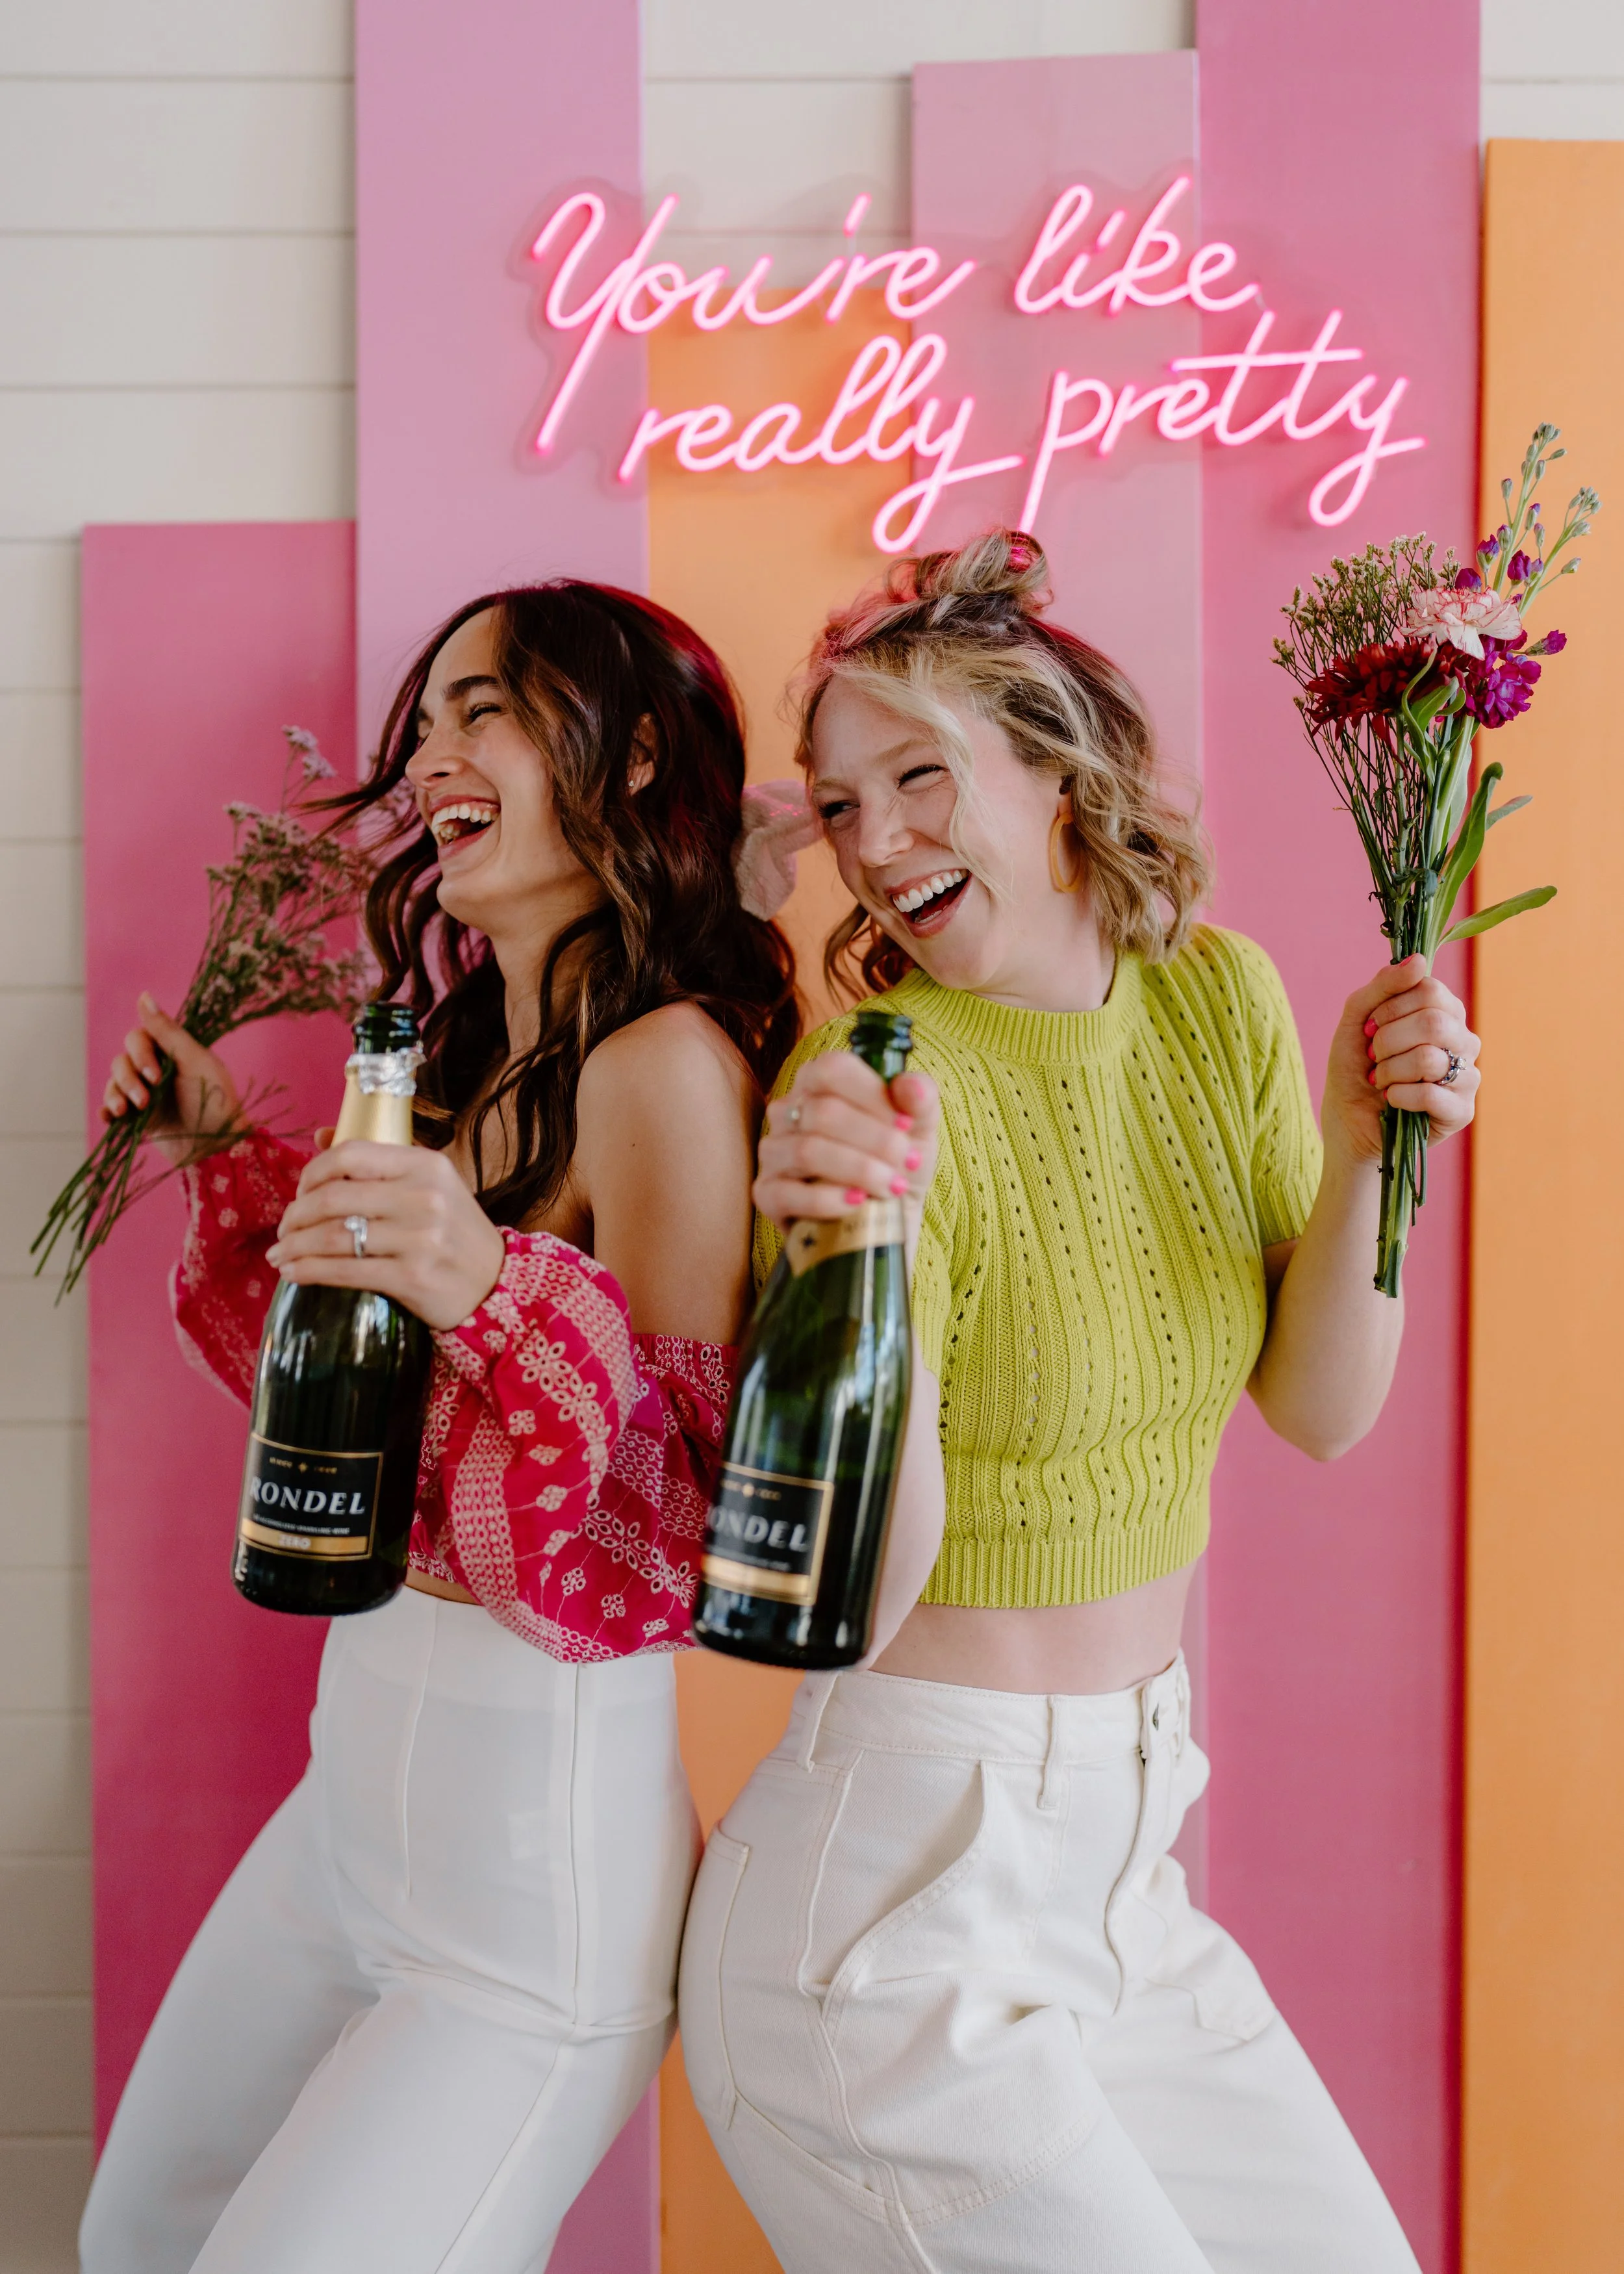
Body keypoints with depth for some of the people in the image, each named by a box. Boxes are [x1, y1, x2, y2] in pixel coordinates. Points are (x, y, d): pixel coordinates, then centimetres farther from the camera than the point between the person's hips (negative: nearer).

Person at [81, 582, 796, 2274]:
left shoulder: (665, 1064, -20)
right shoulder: (473, 1057, 7)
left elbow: (696, 1535, -21)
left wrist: (500, 1284, -36)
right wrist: (230, 1164, 9)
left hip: (540, 1852, -9)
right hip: (354, 1797, 9)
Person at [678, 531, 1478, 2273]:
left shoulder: (1215, 993, 0)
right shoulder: (875, 1092, -18)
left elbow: (1319, 1410, 2)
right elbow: (854, 1604, -22)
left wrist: (1362, 1154, -13)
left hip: (1128, 1867, 7)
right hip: (898, 1895, -6)